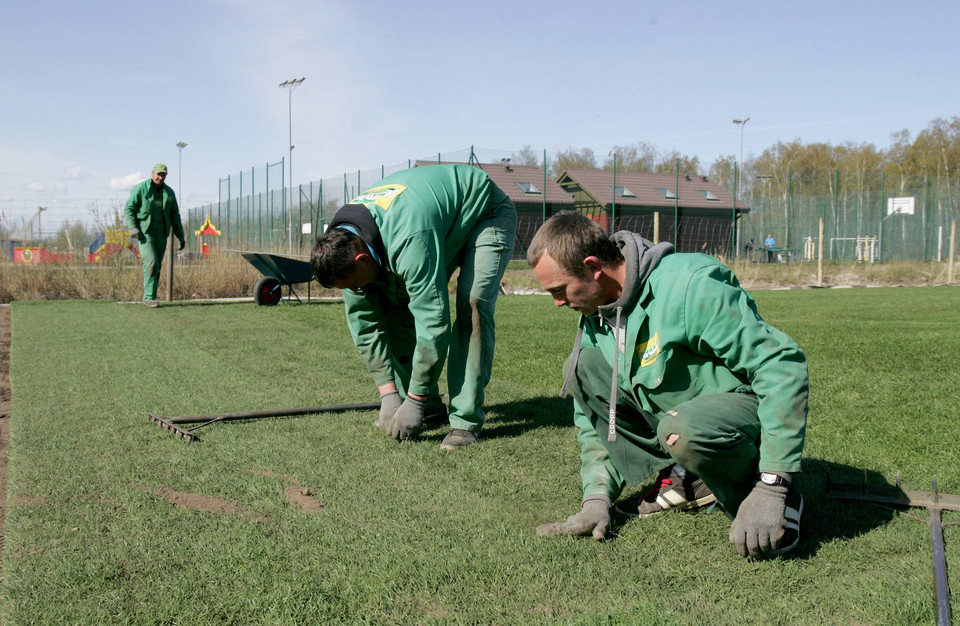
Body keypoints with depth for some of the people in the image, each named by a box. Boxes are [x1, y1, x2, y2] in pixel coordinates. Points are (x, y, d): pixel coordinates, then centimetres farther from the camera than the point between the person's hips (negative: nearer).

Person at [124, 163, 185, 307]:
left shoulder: (169, 192, 10)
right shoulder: (140, 189, -3)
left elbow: (175, 216, 15)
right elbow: (128, 209, -3)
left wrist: (180, 236, 10)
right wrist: (133, 227, -17)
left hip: (161, 234, 5)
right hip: (145, 232, -5)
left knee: (157, 267, 5)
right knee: (151, 263, -17)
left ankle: (149, 297, 14)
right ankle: (149, 297, -12)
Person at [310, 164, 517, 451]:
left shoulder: (410, 241, -43)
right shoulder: (343, 246, -17)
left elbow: (433, 322, -40)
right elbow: (364, 324, -10)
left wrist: (414, 402, -32)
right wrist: (388, 394, -13)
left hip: (486, 212, -7)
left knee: (471, 304, -27)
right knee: (396, 305, -3)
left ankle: (466, 419, -22)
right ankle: (430, 406, 7)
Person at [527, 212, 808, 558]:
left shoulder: (690, 285, -26)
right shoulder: (593, 316, -1)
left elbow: (783, 367, -27)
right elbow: (593, 421, 9)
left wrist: (773, 488, -30)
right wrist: (596, 497, -6)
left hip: (745, 405, -7)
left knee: (682, 431, -40)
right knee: (582, 366, -7)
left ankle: (769, 494, -9)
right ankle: (682, 478, -3)